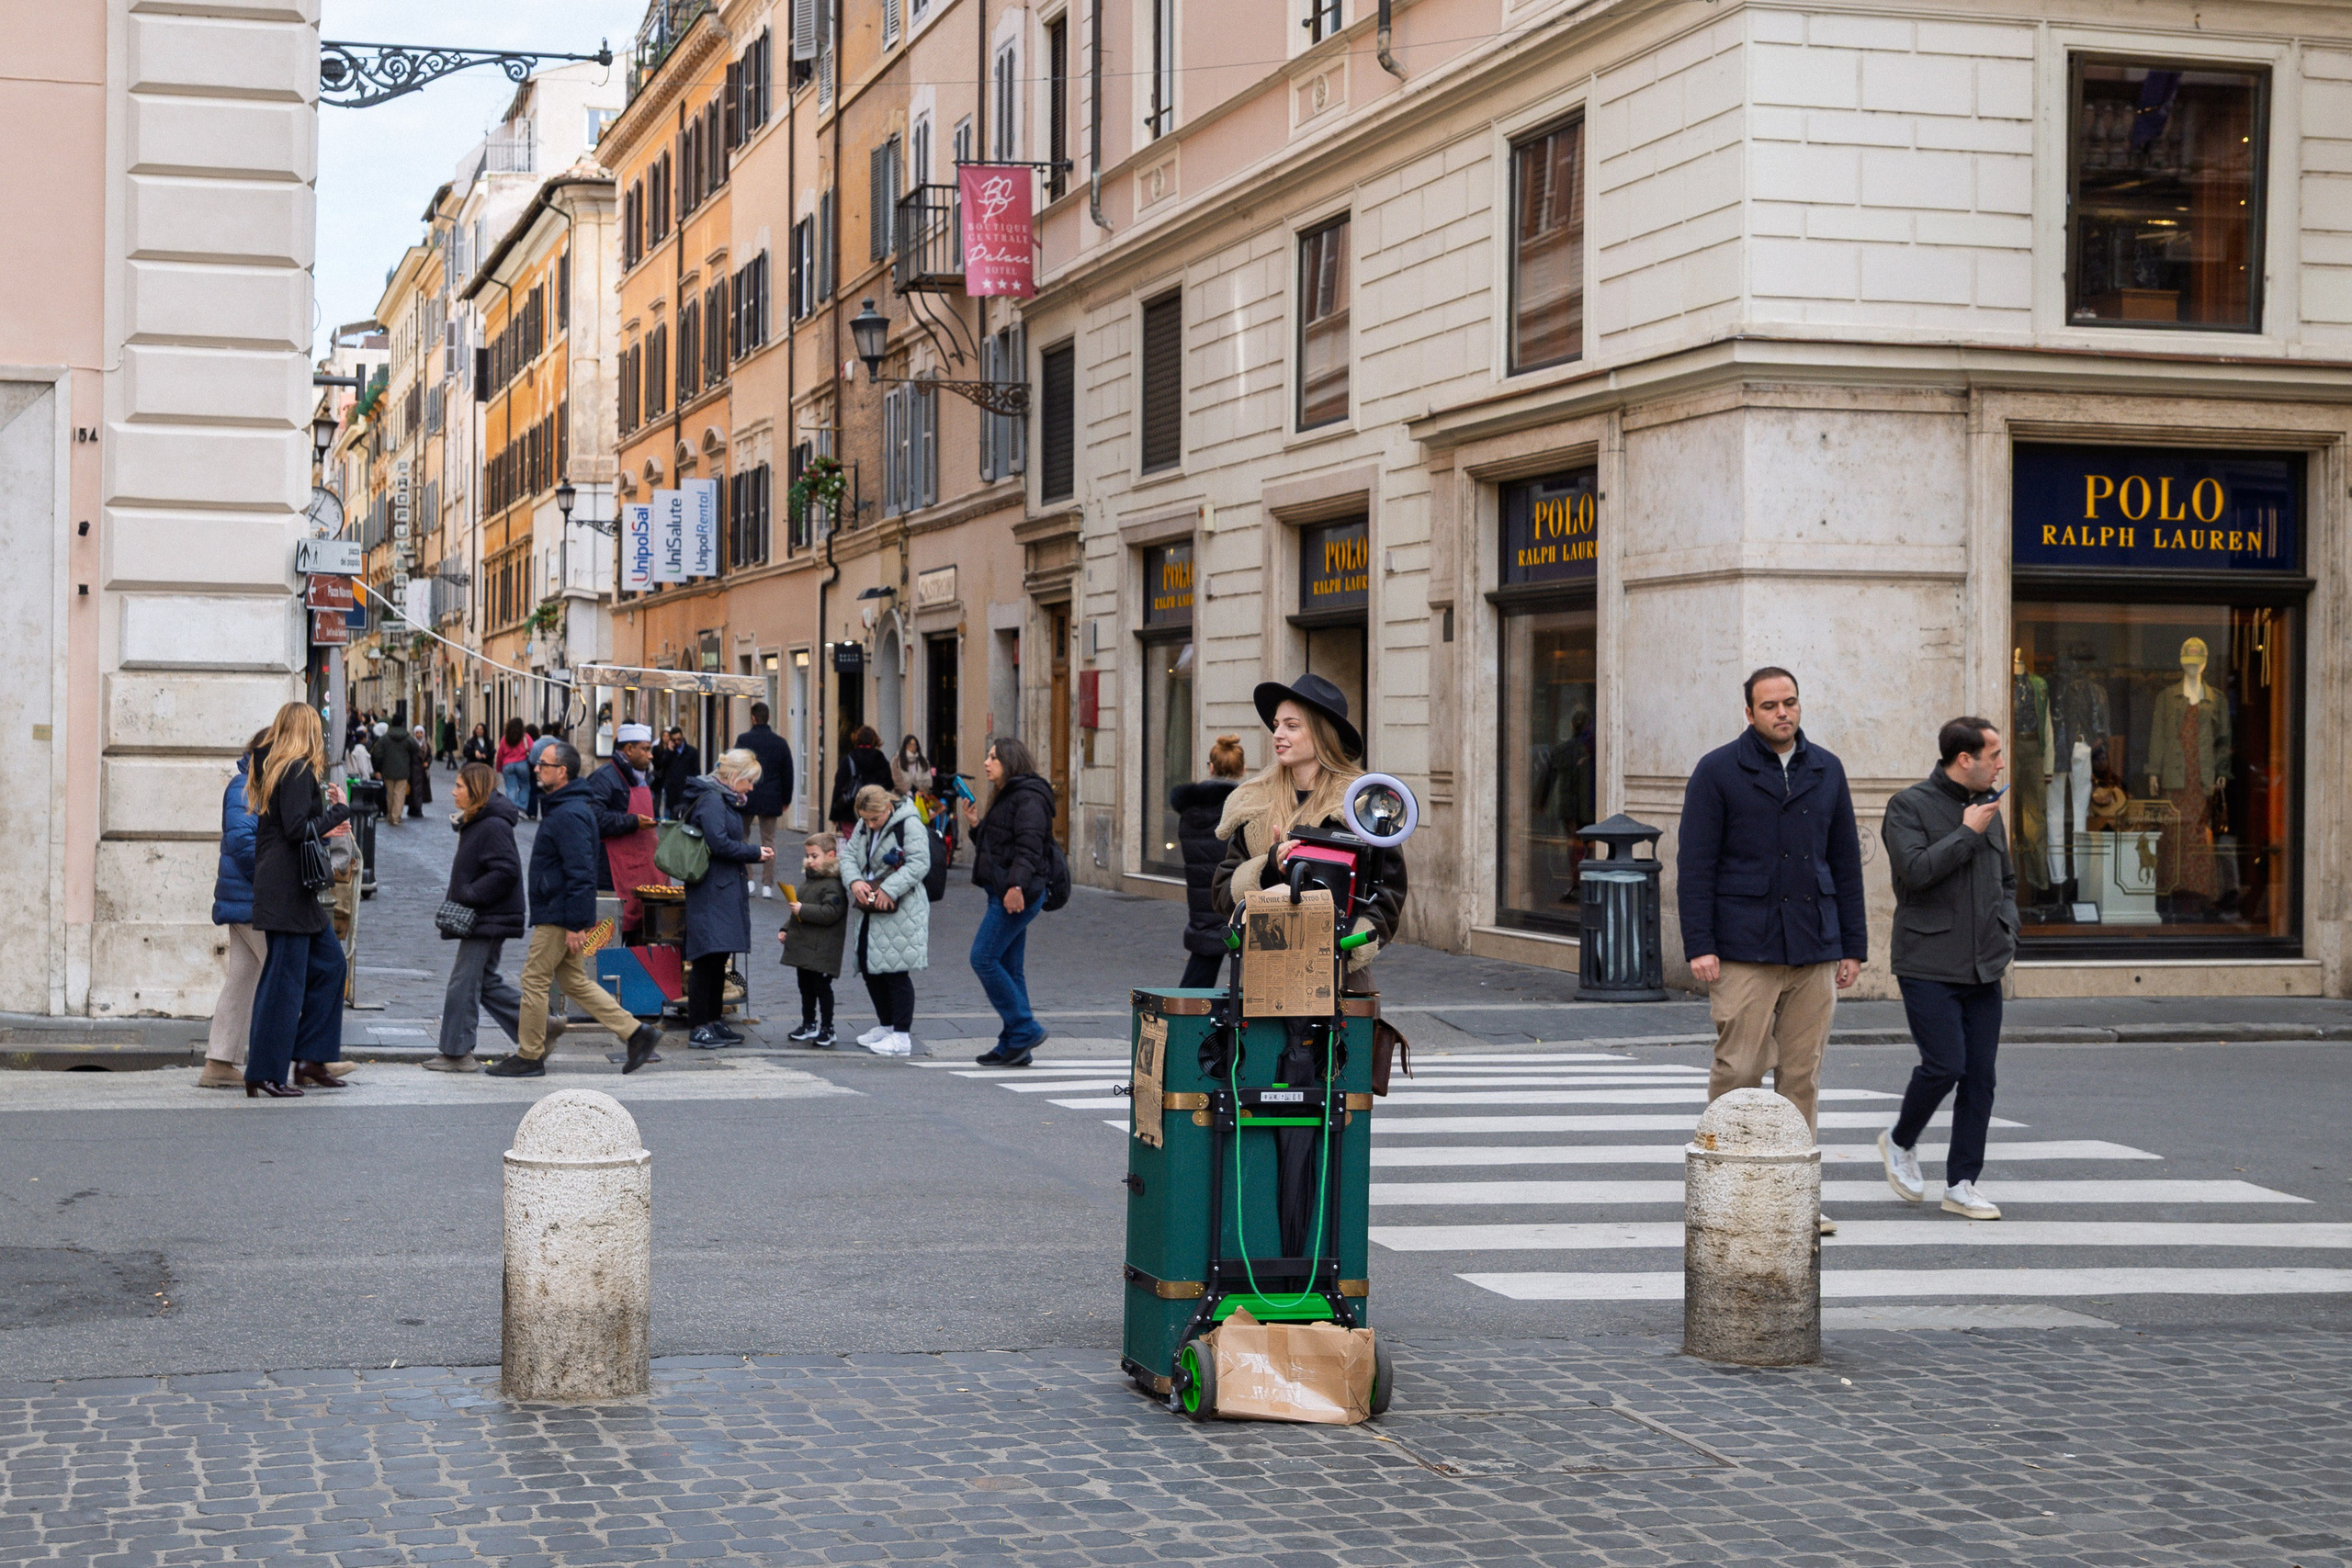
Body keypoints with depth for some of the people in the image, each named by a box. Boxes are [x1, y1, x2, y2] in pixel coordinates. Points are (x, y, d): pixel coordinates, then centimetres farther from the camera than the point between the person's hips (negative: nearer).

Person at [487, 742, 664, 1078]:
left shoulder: (570, 815, -19)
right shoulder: (564, 808, 15)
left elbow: (580, 873, -24)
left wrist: (575, 925, -25)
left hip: (558, 918, -11)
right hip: (561, 915, 11)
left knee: (535, 981, -2)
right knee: (574, 982, 13)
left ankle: (529, 1057, 7)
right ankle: (636, 1033, 12)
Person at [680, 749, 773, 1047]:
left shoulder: (725, 800, 20)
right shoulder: (711, 800, -13)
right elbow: (718, 843, -21)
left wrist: (753, 852, 8)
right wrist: (754, 853, -11)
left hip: (726, 890, 11)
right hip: (711, 891, -11)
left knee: (719, 958, 14)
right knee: (708, 958, -10)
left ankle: (713, 1021, 21)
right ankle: (698, 1028, -8)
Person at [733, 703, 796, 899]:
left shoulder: (743, 740, -7)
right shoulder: (780, 742, 3)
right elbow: (788, 773, 8)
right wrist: (786, 799, 18)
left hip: (747, 797, -3)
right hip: (771, 800, 3)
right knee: (769, 841, 7)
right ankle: (767, 886, 4)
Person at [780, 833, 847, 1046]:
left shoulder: (833, 885, -15)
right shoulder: (808, 881, 15)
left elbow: (831, 912, -26)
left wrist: (803, 910, -25)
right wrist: (786, 930, 18)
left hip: (822, 952, -9)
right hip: (803, 947, 9)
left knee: (822, 988, -2)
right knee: (806, 987, 17)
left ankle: (827, 1029, 6)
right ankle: (809, 1025, 29)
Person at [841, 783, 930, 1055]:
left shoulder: (910, 825, -13)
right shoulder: (863, 826, 12)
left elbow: (919, 863, -19)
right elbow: (849, 854, 9)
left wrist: (889, 890, -25)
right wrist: (854, 881, -11)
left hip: (899, 912, -8)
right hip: (869, 910, 8)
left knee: (895, 972, -7)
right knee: (869, 969, 13)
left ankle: (902, 1036, -1)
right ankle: (886, 1026, 27)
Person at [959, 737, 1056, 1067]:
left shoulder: (1028, 797, -10)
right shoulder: (1006, 796, 21)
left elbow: (1029, 845, -22)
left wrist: (1017, 885, -31)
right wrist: (975, 826, 12)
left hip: (1018, 895, -10)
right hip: (1002, 892, 10)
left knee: (983, 958, -12)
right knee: (1009, 968, 9)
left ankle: (1024, 1030, -7)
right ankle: (1014, 1046, 10)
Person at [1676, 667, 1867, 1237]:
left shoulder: (1827, 771, 13)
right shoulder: (1717, 772, 0)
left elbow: (1845, 863, 16)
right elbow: (1695, 864, -3)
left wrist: (1853, 947, 11)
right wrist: (1699, 946, -11)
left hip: (1814, 952, 4)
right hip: (1744, 950, -4)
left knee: (1802, 1075, 4)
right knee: (1739, 1068, -7)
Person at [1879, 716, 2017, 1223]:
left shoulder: (1989, 810, 14)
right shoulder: (1910, 806, -6)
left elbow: (2007, 882, 26)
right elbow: (1915, 871, -21)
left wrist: (2004, 930, 9)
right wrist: (1968, 833, -15)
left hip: (1984, 970, 7)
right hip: (1929, 967, -6)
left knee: (1980, 1076, 3)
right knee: (1944, 1064, -13)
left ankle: (1962, 1185, 10)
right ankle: (1900, 1142, 14)